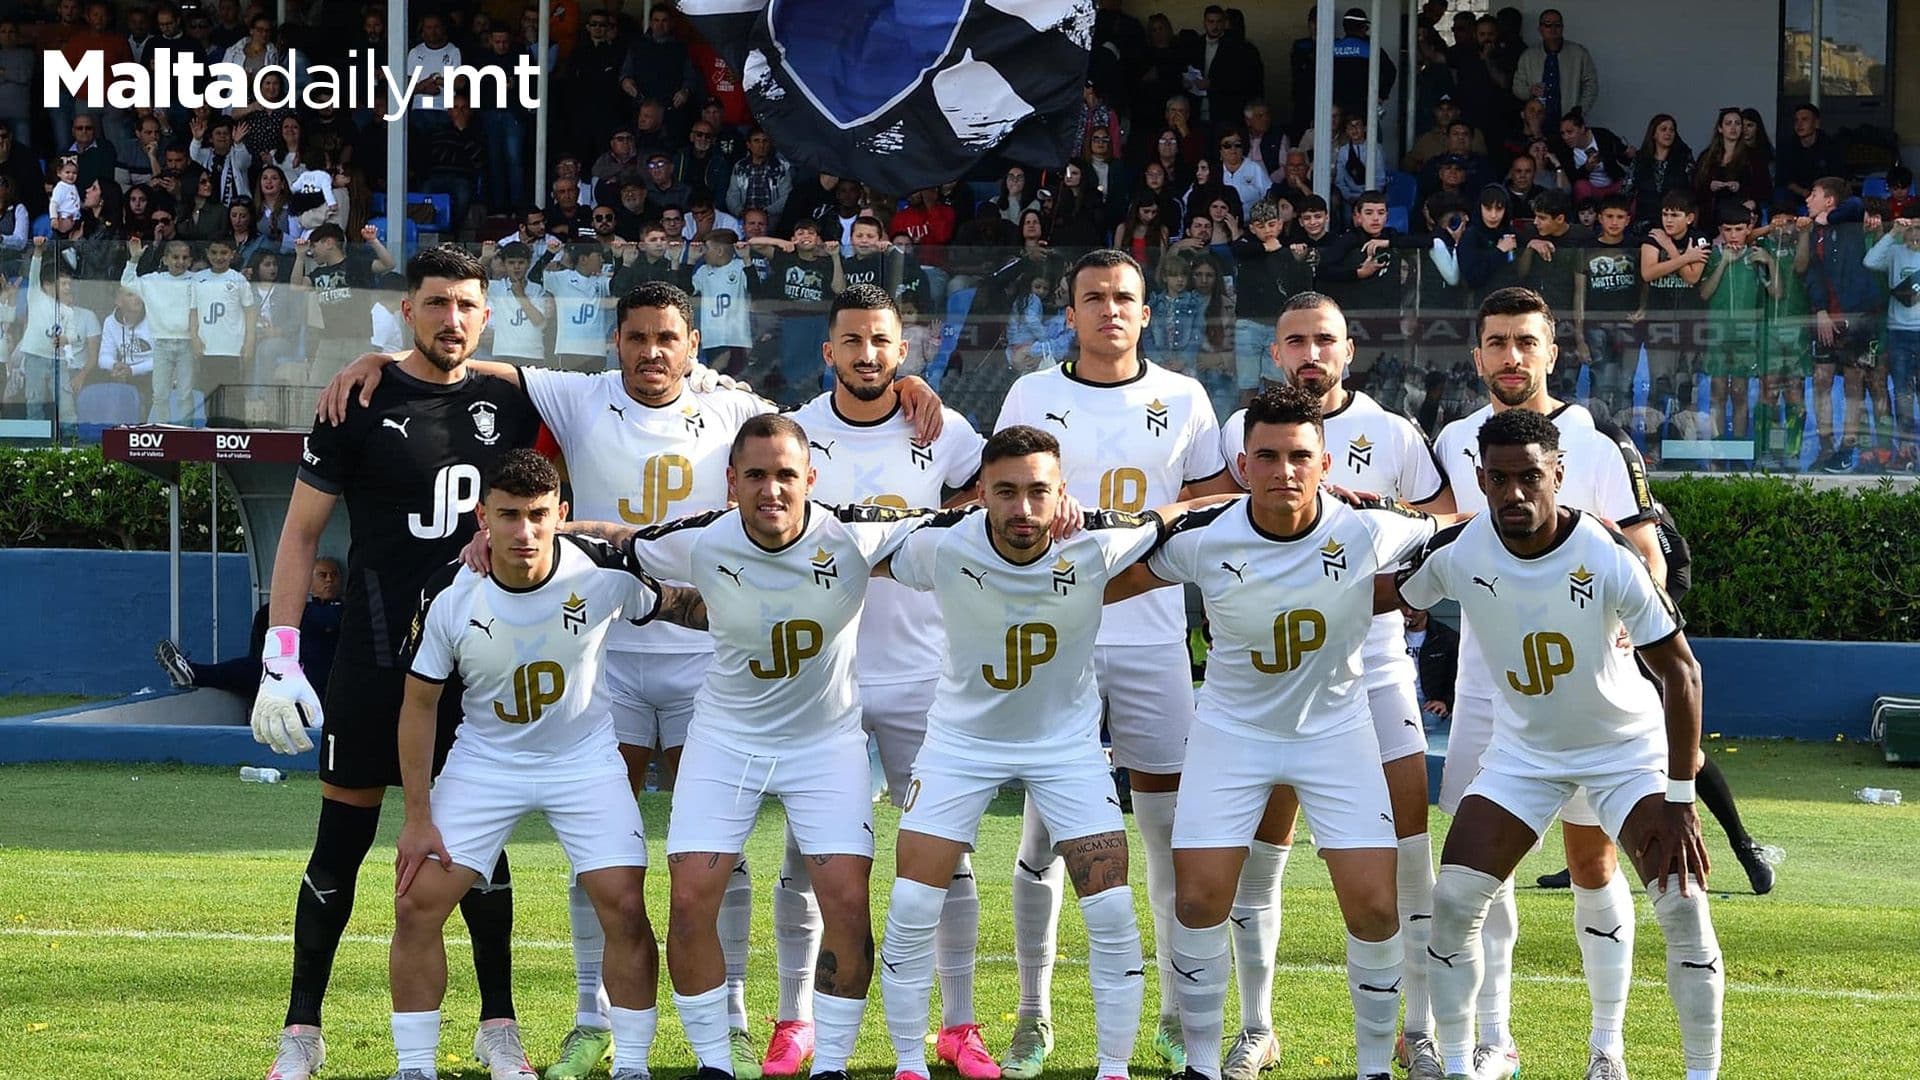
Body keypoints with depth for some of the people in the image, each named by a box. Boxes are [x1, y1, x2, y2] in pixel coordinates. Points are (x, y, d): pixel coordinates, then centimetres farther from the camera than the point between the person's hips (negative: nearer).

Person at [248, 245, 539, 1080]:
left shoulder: (507, 403, 5)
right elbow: (300, 534, -2)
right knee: (342, 840, 2)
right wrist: (280, 660, -9)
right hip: (376, 657, -3)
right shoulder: (364, 404, -5)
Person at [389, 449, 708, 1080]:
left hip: (585, 760, -1)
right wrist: (418, 816, -7)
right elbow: (419, 704, -7)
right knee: (417, 904, -8)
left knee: (624, 906, -13)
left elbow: (681, 607, 3)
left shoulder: (604, 573, -20)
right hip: (485, 761, 1)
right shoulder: (449, 597, -19)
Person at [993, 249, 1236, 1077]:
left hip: (1152, 640, 1)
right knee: (1045, 830, 1)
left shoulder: (1182, 399, 6)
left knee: (1173, 830, 1)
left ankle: (1179, 1013, 11)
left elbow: (1212, 503, 14)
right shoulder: (1033, 395, 4)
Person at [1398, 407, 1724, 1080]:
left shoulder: (1610, 558, -27)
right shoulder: (1456, 552, -17)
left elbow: (1680, 672, -20)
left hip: (1629, 747, -3)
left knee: (1684, 908, -16)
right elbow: (1387, 603, 7)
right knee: (1453, 900, -10)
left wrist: (1678, 798, -22)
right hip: (1525, 751, 3)